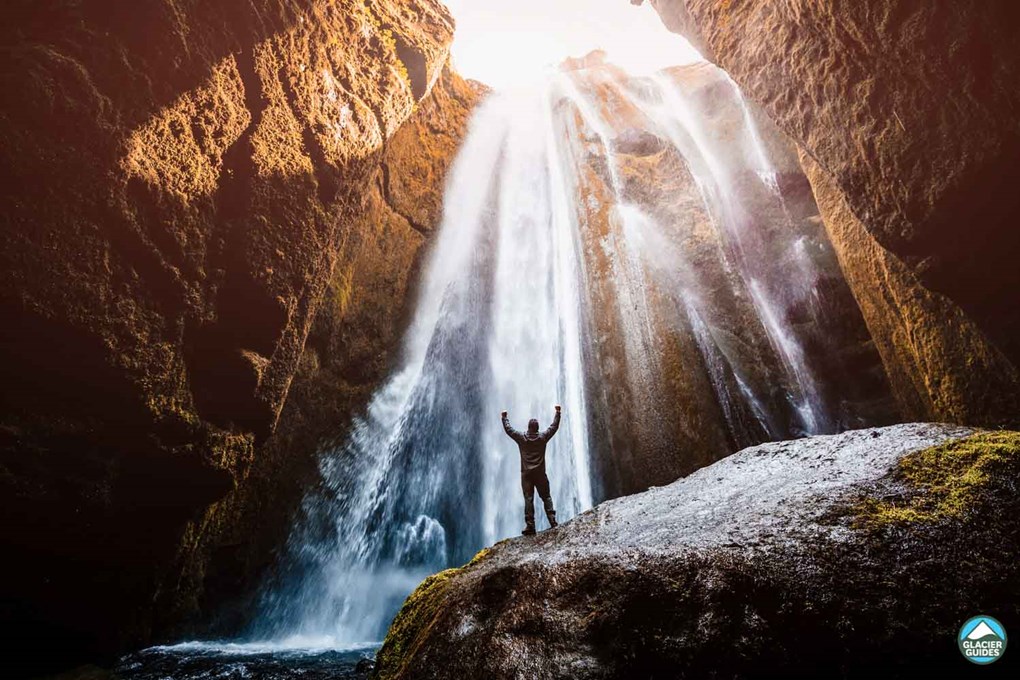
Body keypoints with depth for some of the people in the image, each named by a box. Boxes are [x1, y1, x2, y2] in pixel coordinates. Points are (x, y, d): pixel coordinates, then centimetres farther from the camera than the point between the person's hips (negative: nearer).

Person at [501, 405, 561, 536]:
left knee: (528, 499, -1)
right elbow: (554, 426, 10)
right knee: (546, 497, 10)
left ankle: (530, 526, -5)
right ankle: (552, 521, 1)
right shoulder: (543, 437, -1)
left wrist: (504, 417, 24)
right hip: (540, 473, 0)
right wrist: (558, 412, 21)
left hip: (526, 474, 0)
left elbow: (508, 429, 10)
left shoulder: (521, 437, -2)